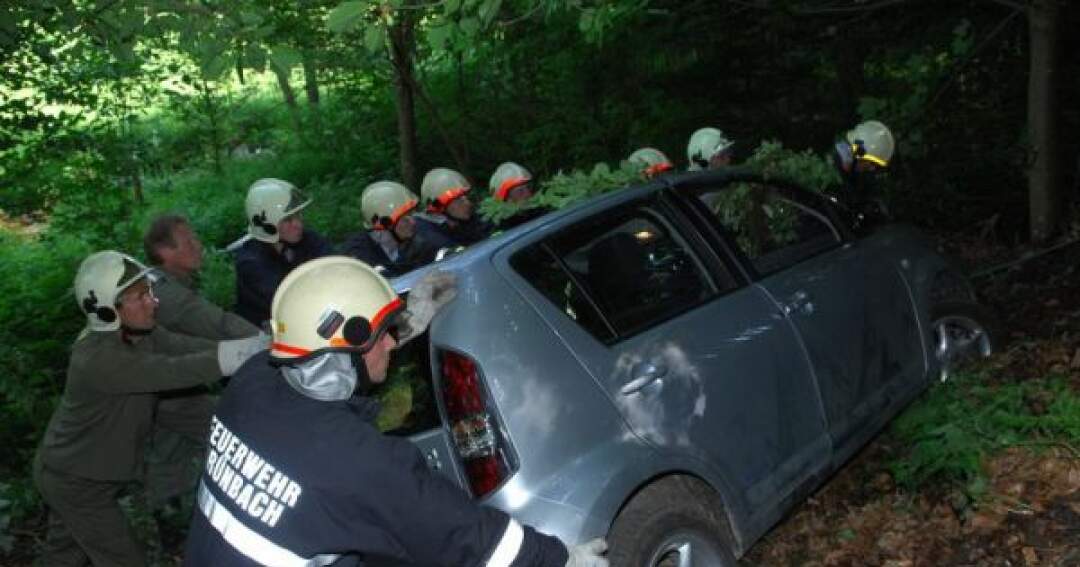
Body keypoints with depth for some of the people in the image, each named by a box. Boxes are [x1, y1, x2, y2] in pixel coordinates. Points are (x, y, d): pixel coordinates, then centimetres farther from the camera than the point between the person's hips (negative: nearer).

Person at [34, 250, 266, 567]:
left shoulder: (137, 332, -10)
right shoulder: (98, 358, -35)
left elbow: (187, 347, -21)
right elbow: (174, 372, -43)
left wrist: (267, 344, -34)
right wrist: (262, 348, -47)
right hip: (77, 482, -8)